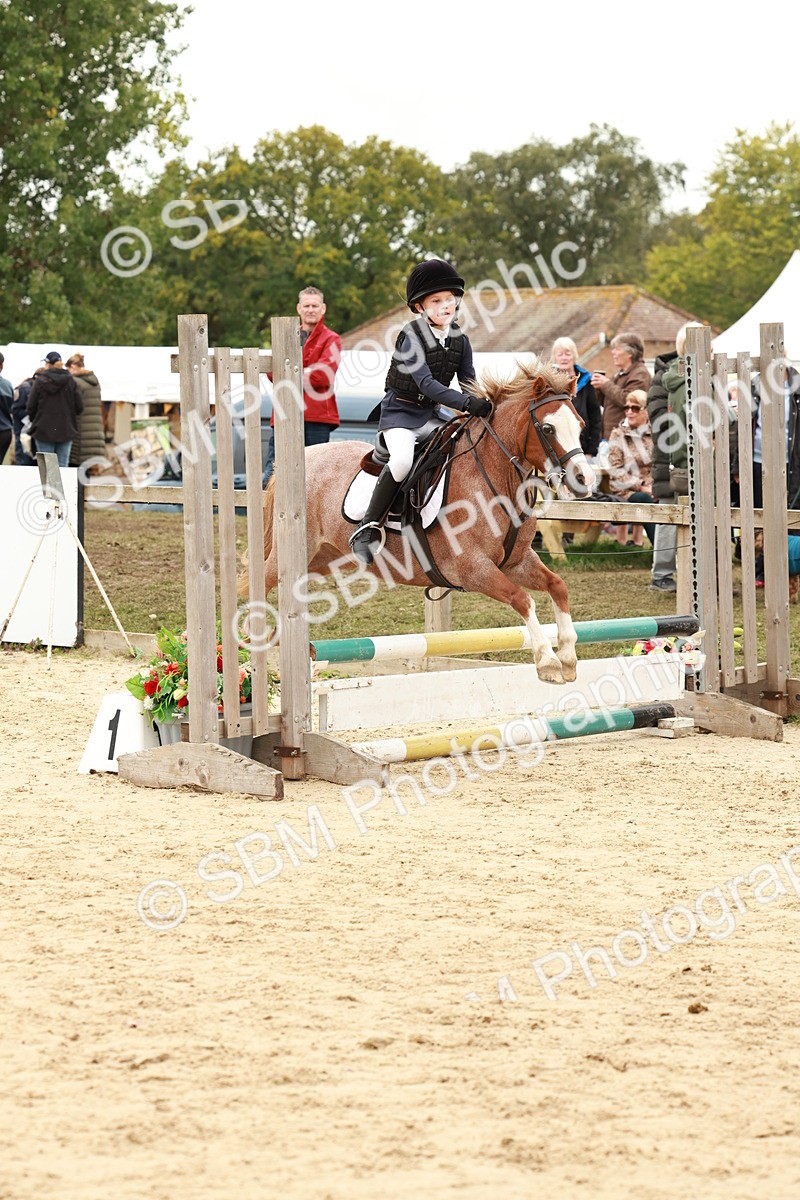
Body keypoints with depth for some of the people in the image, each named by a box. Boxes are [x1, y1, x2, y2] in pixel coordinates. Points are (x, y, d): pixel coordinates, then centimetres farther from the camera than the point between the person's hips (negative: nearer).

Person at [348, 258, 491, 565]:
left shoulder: (459, 339, 2)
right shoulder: (411, 337, -18)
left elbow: (469, 381, 8)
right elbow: (426, 383, -28)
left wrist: (483, 403, -13)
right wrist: (466, 403, -37)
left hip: (433, 413, 7)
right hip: (401, 410, -7)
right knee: (402, 459, -32)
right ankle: (368, 528, -23)